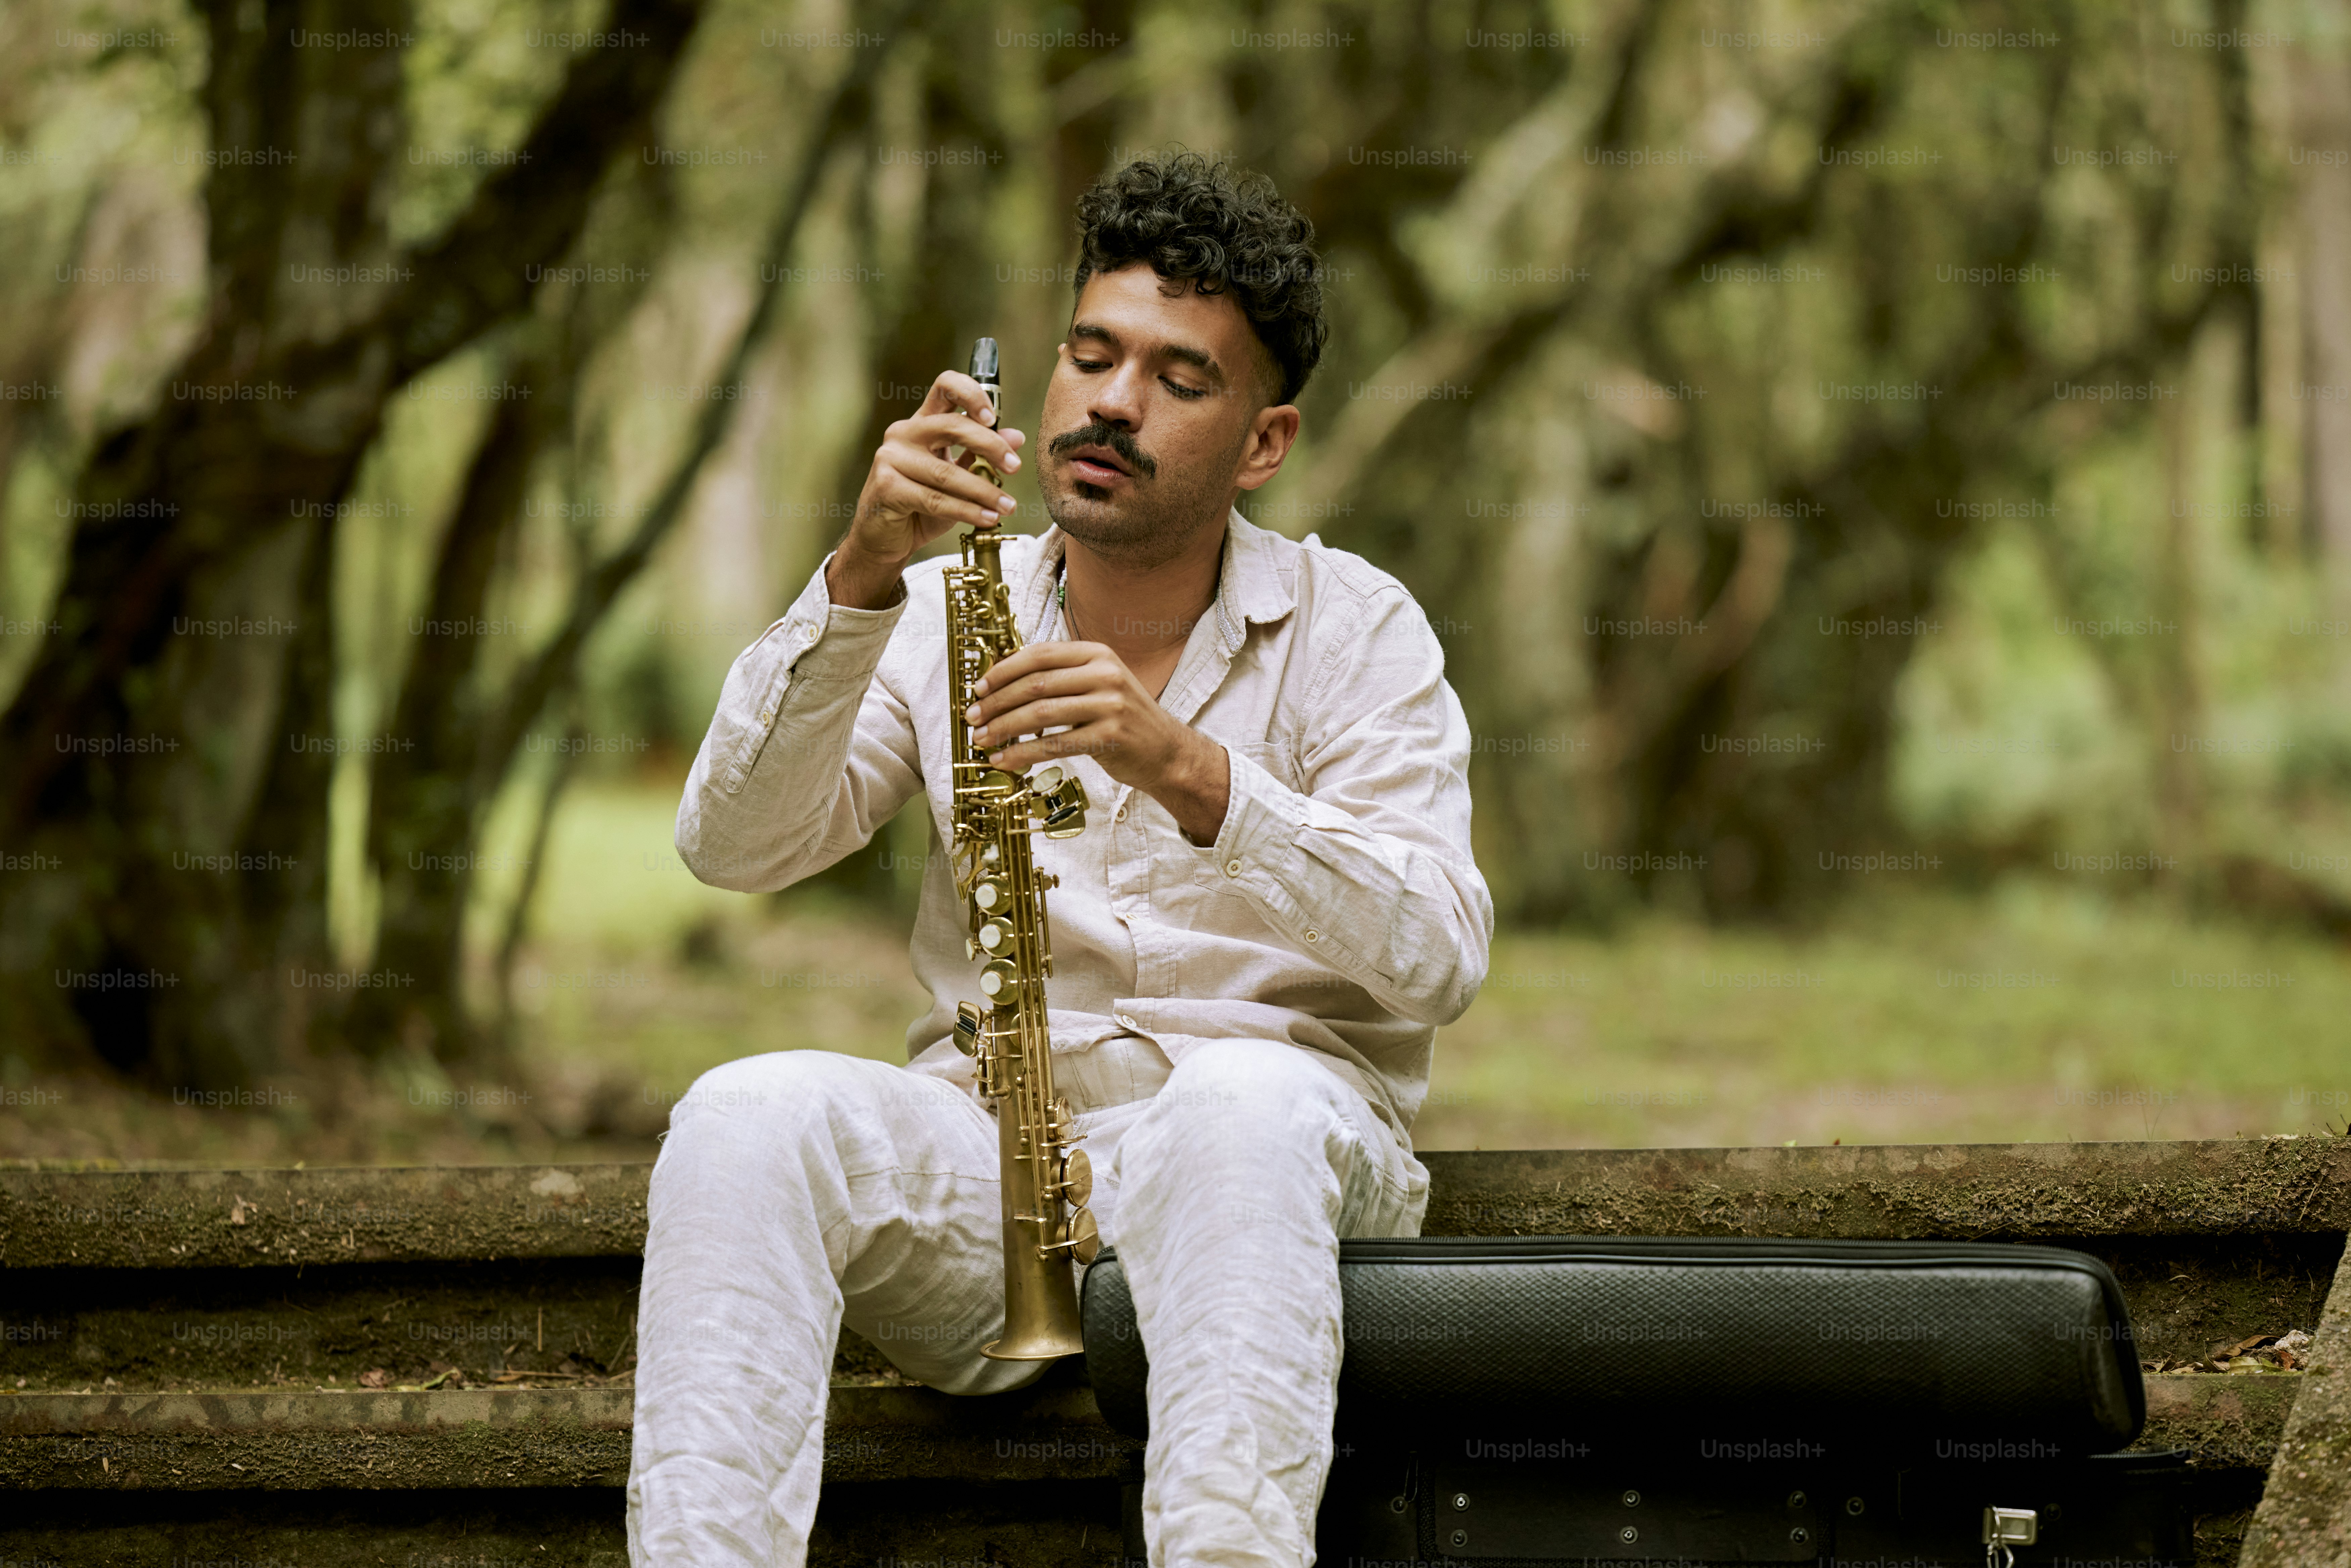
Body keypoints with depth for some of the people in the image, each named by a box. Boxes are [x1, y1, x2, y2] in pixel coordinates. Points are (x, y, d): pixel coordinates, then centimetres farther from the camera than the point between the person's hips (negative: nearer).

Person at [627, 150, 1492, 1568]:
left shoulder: (1353, 628, 5)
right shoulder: (945, 614, 12)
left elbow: (1438, 957, -10)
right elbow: (733, 847, -3)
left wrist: (1187, 770, -24)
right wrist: (862, 580, -17)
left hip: (1275, 1144, -2)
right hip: (983, 1155, 2)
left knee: (1249, 1102, -38)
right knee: (748, 1116, -28)